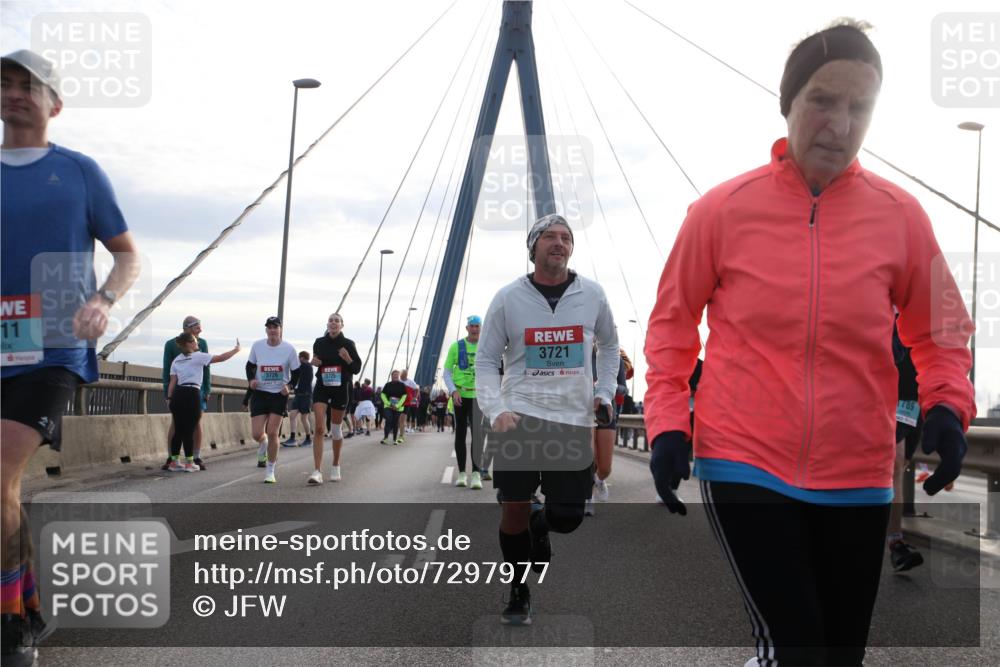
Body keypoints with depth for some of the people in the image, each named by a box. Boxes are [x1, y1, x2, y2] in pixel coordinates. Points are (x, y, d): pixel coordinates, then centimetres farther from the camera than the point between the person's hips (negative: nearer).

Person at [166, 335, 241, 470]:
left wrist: (169, 398, 9)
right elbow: (220, 358, -3)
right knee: (189, 431, -1)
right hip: (191, 394, -6)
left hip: (177, 394, 6)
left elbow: (172, 381, 10)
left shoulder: (176, 360, 17)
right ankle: (189, 463, 5)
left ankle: (174, 462, 14)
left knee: (178, 431, 10)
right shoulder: (198, 356, -1)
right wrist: (236, 350, 8)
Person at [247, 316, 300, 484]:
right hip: (260, 393, 2)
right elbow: (250, 365, 11)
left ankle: (270, 470, 8)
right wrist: (251, 379, -8)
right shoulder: (257, 346, -3)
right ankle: (264, 444, 37)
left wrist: (289, 386, -15)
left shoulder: (289, 349, -8)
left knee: (272, 432, -7)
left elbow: (296, 372, 2)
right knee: (257, 434, -3)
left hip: (279, 394, -2)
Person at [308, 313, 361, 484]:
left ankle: (336, 467, 32)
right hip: (322, 388, 1)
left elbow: (357, 368, 0)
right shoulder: (319, 343, 2)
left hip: (340, 389, -1)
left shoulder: (348, 344, -3)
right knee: (319, 428, -12)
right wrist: (314, 363, -4)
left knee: (336, 429, 12)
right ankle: (317, 472, -16)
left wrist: (348, 359, -19)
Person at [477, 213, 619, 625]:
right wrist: (496, 410, -14)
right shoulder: (508, 298, -2)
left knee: (568, 517, 0)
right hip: (520, 416, -1)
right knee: (514, 507, -2)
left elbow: (609, 344, 21)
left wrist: (604, 393, 10)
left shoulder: (592, 294, 3)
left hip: (575, 420, 2)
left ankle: (540, 526, 38)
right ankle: (518, 592, 21)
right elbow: (486, 360, 1)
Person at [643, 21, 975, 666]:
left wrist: (949, 404, -8)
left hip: (859, 478, 3)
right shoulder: (723, 208, -5)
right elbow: (673, 320, 4)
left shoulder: (901, 214, 0)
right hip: (745, 466, -2)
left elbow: (938, 329, 10)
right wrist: (668, 423, -5)